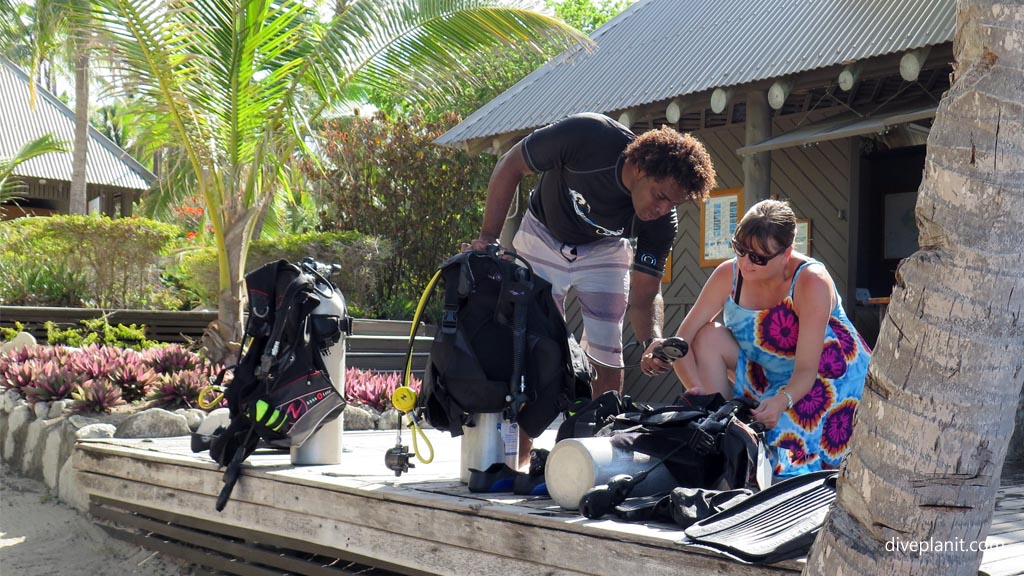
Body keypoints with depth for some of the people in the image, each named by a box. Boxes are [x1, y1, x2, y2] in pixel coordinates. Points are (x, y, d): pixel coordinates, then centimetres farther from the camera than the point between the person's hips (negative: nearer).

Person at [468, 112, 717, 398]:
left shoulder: (661, 221, -27)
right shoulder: (585, 136, -36)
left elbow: (644, 295, -20)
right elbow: (509, 167, -22)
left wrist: (655, 341, -41)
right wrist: (488, 238, -25)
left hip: (604, 250, 2)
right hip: (543, 237, -1)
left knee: (607, 354, -5)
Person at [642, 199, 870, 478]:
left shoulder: (812, 282, -28)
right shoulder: (729, 274, -17)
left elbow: (806, 371, -30)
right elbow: (683, 338, -17)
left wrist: (782, 401, -50)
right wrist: (696, 389, -34)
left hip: (832, 375, -5)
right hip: (768, 372, 5)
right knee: (709, 336, -20)